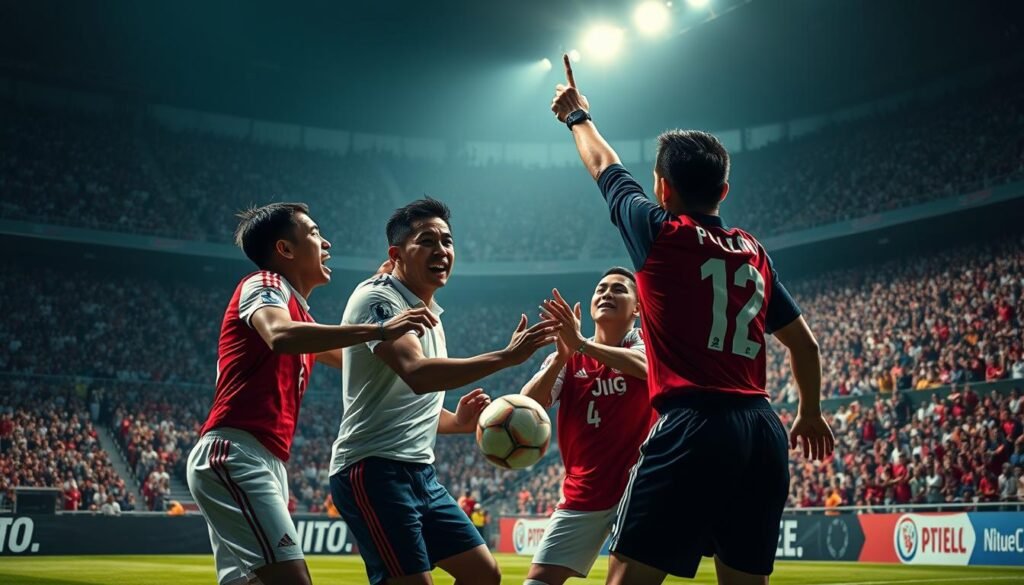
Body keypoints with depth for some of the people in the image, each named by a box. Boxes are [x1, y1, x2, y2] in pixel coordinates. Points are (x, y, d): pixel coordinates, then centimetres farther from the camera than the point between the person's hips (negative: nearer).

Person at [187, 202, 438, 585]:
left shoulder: (298, 313, 23)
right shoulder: (264, 285, -4)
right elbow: (281, 337, -27)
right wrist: (378, 330, -32)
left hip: (265, 463, 10)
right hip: (235, 456, -10)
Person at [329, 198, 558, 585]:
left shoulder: (428, 316, 18)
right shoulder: (377, 298, -11)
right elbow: (417, 373, -29)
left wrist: (459, 421, 4)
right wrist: (506, 356, -32)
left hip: (420, 474, 10)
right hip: (375, 470, -9)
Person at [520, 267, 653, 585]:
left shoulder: (647, 344, -1)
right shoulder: (567, 358, 7)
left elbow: (645, 365, -27)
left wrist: (581, 344, -38)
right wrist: (562, 356, -23)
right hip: (583, 495, 3)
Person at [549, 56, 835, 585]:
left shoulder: (660, 233, 0)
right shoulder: (754, 253, 15)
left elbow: (604, 166, 20)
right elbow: (804, 344, 24)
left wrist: (576, 115, 38)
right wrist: (811, 412, 39)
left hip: (693, 427, -6)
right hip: (764, 432, 6)